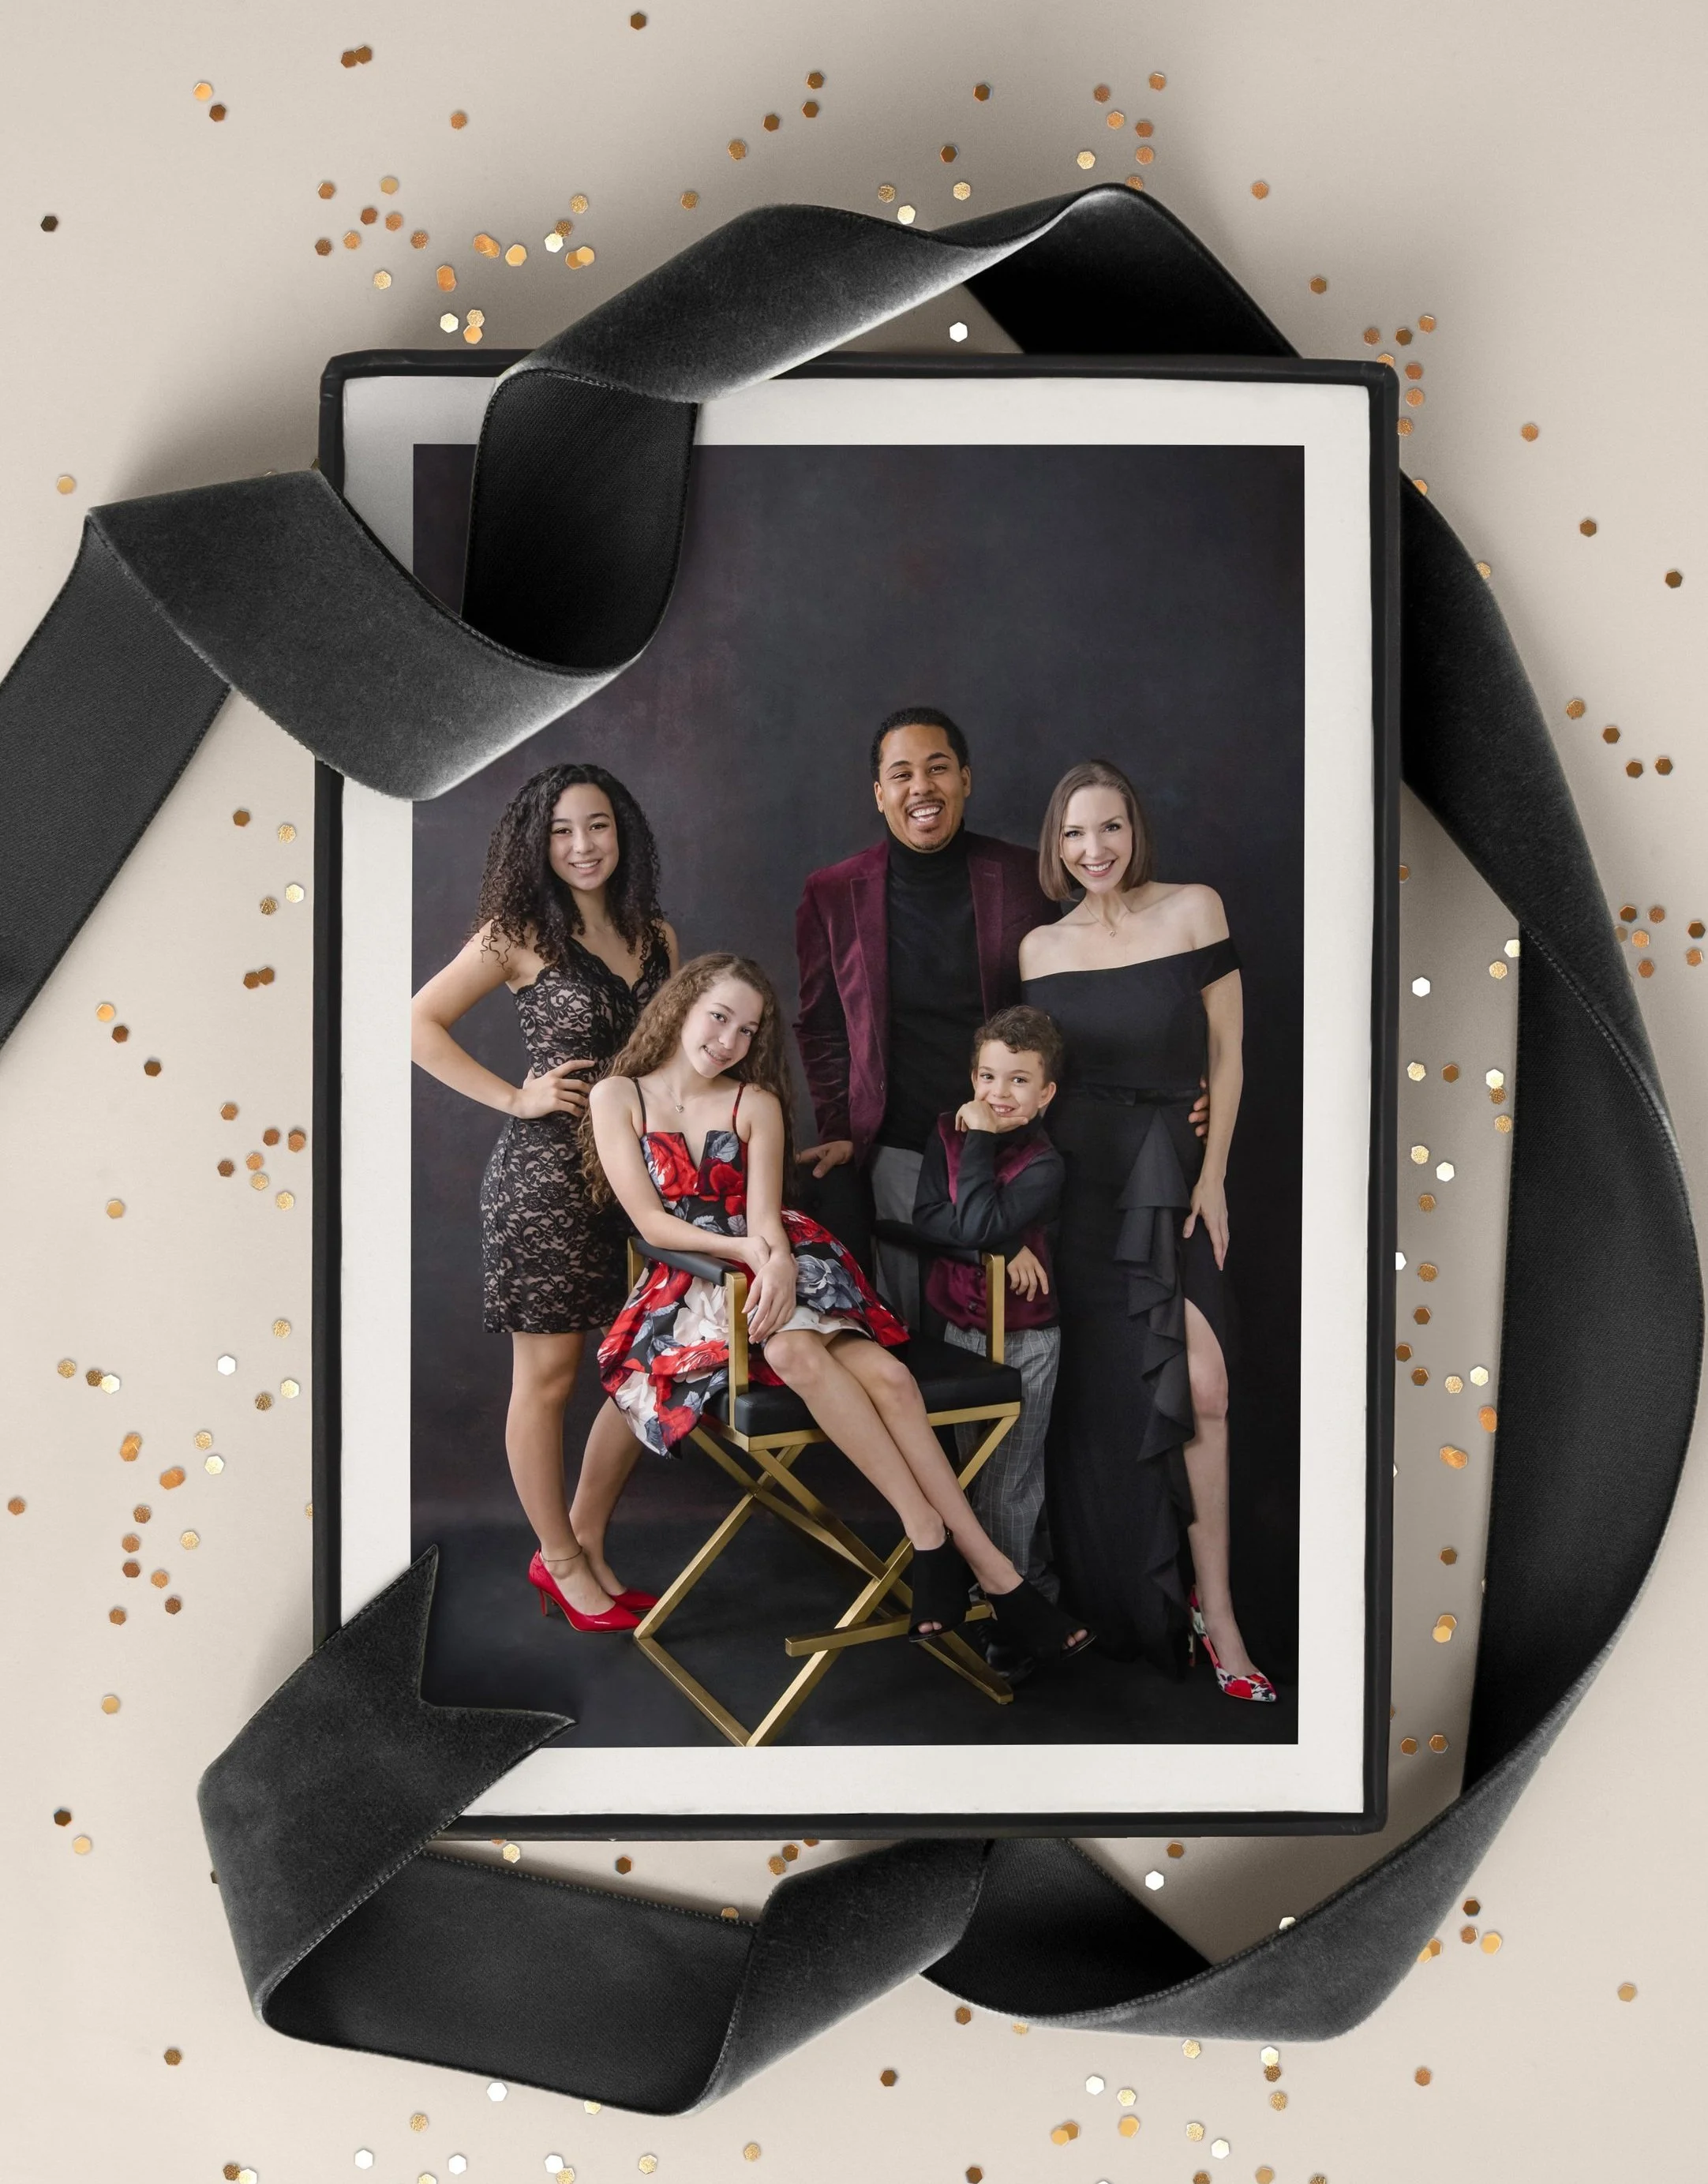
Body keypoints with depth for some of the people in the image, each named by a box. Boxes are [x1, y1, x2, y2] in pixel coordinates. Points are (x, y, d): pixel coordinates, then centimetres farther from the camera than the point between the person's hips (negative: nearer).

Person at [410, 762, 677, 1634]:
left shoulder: (655, 938, 11)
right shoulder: (521, 934, -4)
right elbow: (419, 1023, -5)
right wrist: (516, 1098, -9)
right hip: (546, 1175, -5)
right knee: (547, 1377, 4)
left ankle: (584, 1543, 26)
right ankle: (562, 1562, 20)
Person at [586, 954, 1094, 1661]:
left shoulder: (757, 1103, 13)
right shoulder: (618, 1098, 5)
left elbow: (766, 1216, -1)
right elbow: (651, 1222, -4)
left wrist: (780, 1263, -25)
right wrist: (748, 1250, -18)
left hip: (773, 1279, 3)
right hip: (685, 1293, -3)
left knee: (888, 1375, -26)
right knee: (798, 1350, -36)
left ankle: (992, 1573, -27)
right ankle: (930, 1537, -32)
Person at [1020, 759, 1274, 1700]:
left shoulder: (1193, 910, -1)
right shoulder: (1040, 947, 6)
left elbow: (1226, 1053, -1)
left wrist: (1211, 1176, -5)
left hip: (1167, 1174, -1)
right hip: (1072, 1179, 2)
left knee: (1199, 1388, -12)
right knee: (1093, 1390, 2)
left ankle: (1213, 1608, 0)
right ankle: (1104, 1598, 17)